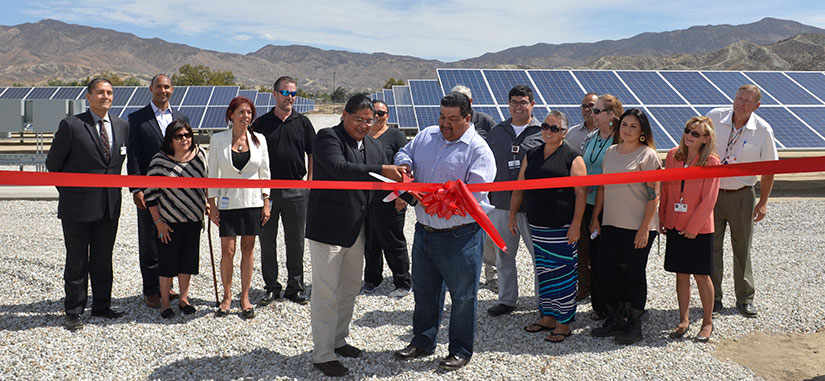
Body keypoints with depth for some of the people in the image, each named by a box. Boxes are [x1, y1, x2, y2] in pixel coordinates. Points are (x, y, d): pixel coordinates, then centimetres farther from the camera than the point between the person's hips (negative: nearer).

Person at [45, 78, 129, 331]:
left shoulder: (122, 126, 7)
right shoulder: (71, 125, -8)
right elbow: (53, 163, 1)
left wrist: (113, 187, 13)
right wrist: (68, 193, 6)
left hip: (110, 206, 4)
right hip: (78, 207, -4)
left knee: (103, 260, 13)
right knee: (77, 261, 5)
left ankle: (102, 306, 26)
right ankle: (73, 312, 16)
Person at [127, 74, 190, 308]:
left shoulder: (181, 118, 11)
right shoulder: (137, 118, 1)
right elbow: (133, 157, -3)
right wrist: (136, 188, -11)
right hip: (149, 190, -3)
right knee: (149, 242, 3)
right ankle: (151, 291, 13)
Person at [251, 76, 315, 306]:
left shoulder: (302, 122, 6)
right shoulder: (261, 123, 5)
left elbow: (312, 155, 9)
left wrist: (310, 183, 1)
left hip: (296, 190, 0)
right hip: (267, 190, 0)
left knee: (296, 242, 6)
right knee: (267, 241, 6)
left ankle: (295, 287, 18)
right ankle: (271, 287, 18)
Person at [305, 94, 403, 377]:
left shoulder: (374, 146, 11)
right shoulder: (328, 138, -11)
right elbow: (339, 168, -28)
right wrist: (381, 170, -33)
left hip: (357, 230, 8)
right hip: (327, 227, -8)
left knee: (349, 290, 18)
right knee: (326, 292, -1)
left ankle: (338, 340, 35)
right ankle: (322, 355, 9)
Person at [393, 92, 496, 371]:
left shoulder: (478, 149, -11)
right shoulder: (426, 136, 8)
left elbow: (476, 192, -19)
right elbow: (405, 152, 22)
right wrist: (404, 164, -2)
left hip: (460, 236, -6)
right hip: (424, 230, 6)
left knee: (462, 295, 6)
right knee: (424, 290, 18)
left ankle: (461, 350, 23)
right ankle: (422, 342, 36)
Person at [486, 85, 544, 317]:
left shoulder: (543, 133, 1)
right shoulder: (497, 132, 12)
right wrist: (486, 193, 12)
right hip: (501, 204, 4)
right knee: (503, 255, 12)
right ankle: (507, 300, 25)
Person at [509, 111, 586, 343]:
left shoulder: (572, 158, -3)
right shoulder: (531, 155, 13)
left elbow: (581, 193, -8)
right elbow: (520, 187, 17)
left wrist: (576, 224, -14)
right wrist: (513, 215, 12)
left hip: (562, 228, -5)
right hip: (537, 226, 6)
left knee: (562, 274, -2)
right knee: (543, 272, 12)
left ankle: (564, 323, 7)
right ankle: (548, 317, 24)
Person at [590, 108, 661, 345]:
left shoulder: (647, 155, -7)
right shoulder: (611, 152, 11)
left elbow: (653, 194, -11)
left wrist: (645, 228, -16)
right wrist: (595, 217, 12)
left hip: (638, 227, -6)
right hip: (611, 224, 6)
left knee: (634, 273, 3)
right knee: (605, 270, 7)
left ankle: (634, 325, 17)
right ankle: (615, 321, 23)